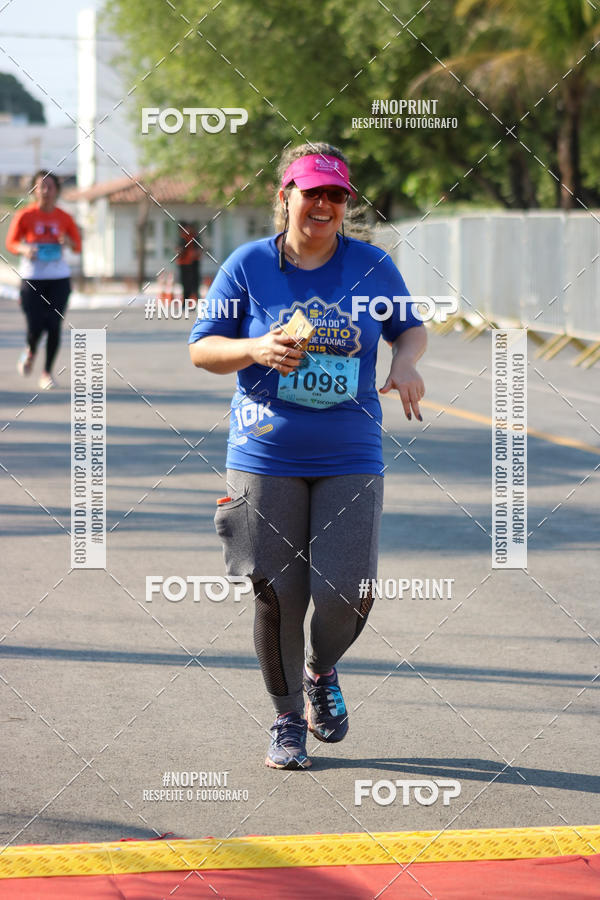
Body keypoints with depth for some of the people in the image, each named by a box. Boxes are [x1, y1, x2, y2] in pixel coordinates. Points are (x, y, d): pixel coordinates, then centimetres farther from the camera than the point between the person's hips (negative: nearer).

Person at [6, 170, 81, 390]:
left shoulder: (64, 218, 3)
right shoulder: (25, 216, -2)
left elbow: (78, 246, 11)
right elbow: (11, 243, 5)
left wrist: (68, 242, -12)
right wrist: (24, 249, -16)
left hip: (59, 278, 2)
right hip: (32, 278, -2)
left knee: (54, 326, -4)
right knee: (35, 326, -8)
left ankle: (47, 372, 9)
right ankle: (30, 352, 28)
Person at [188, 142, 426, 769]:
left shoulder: (372, 265, 4)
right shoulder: (248, 265, 0)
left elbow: (409, 327, 17)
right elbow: (201, 349, 4)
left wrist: (405, 364, -5)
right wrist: (256, 351, -15)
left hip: (351, 459, 1)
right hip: (266, 456, -1)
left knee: (346, 594, -10)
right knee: (278, 595, -3)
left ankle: (322, 672, 25)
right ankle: (288, 718, 18)